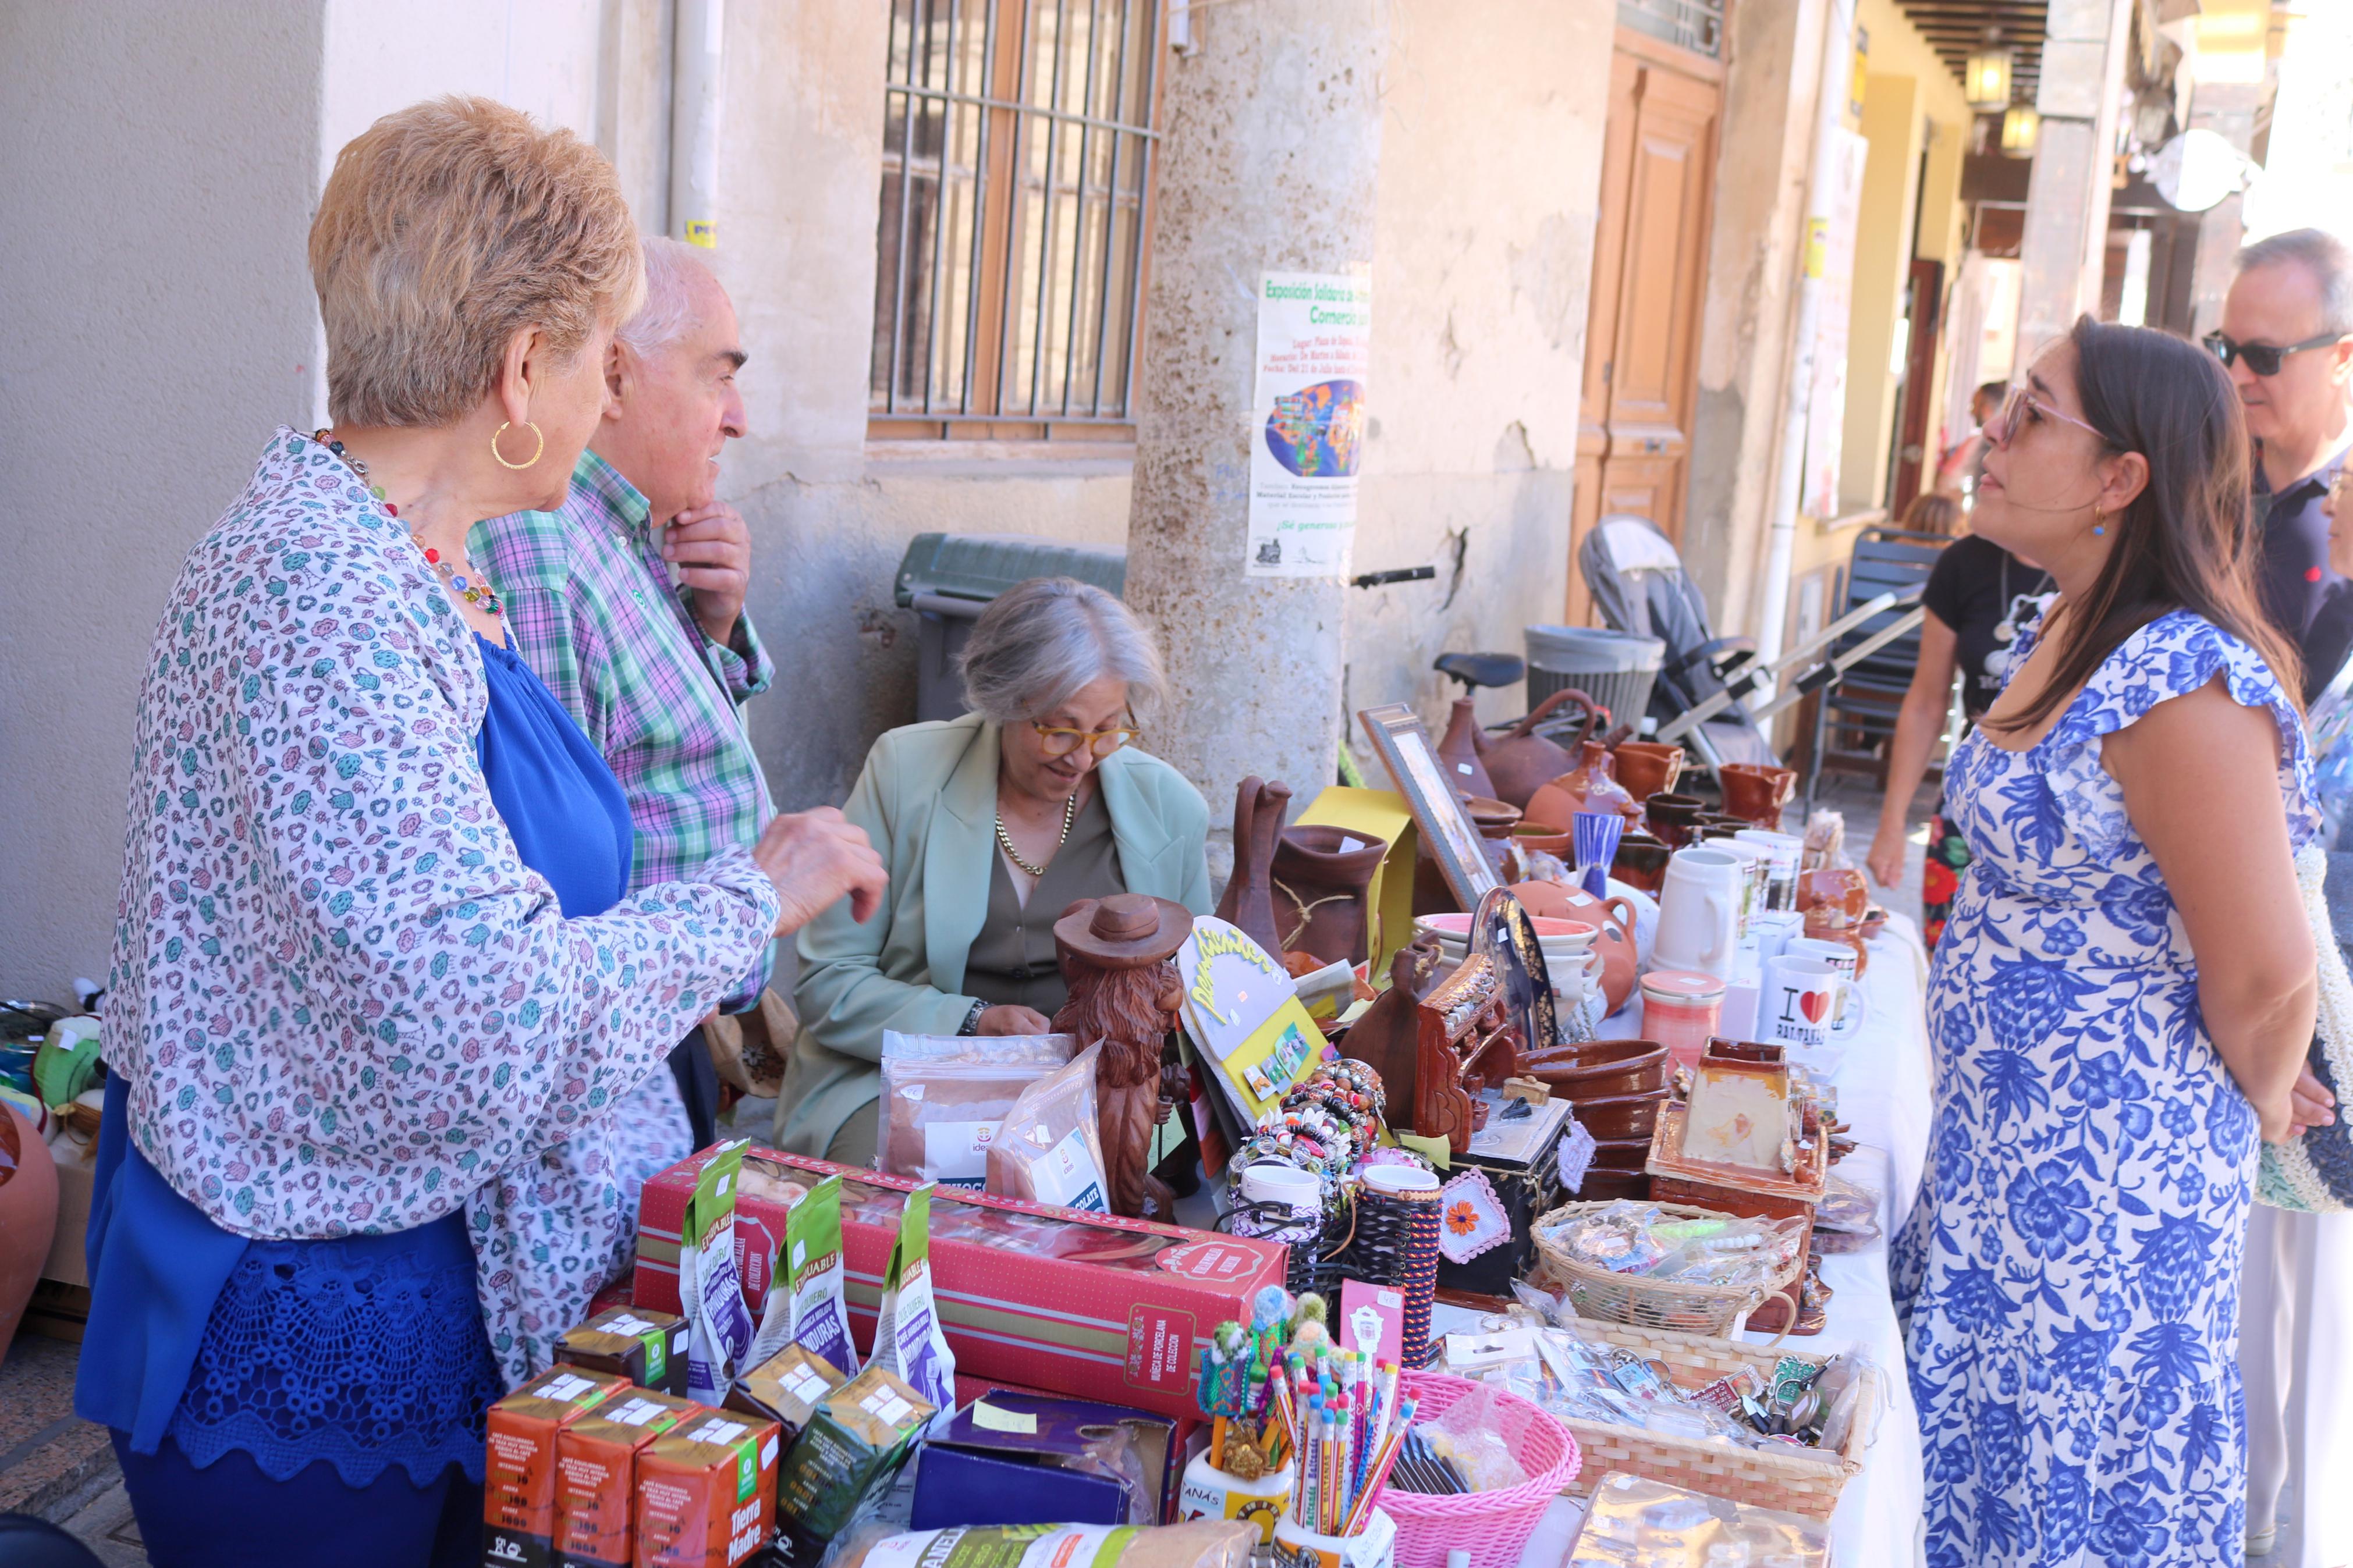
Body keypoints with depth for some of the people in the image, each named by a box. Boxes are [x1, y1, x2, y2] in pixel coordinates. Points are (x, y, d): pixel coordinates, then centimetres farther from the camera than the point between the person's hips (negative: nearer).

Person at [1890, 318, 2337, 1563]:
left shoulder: (2181, 683, -25)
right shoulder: (2058, 639, 5)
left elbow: (2267, 976, -22)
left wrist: (2255, 1100, -5)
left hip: (2105, 1176, -9)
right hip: (1997, 1137, 9)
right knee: (1972, 1441, 21)